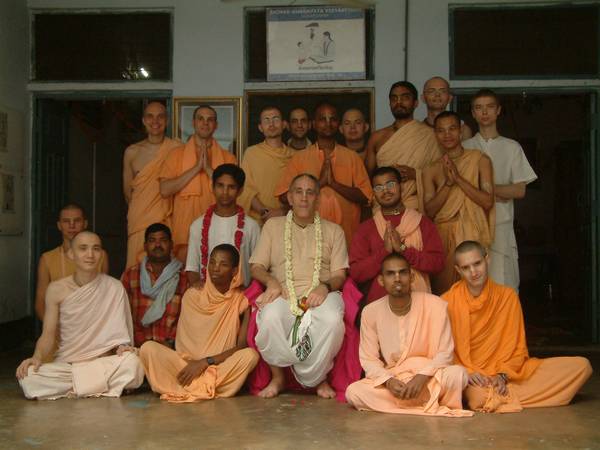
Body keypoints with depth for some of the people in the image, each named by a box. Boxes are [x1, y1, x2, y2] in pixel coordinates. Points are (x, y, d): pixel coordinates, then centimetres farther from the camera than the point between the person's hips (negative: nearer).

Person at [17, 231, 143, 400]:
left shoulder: (114, 287, -1)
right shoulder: (57, 290, 0)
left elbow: (120, 330, 1)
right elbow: (48, 335, 0)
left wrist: (122, 346, -21)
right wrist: (37, 357, -20)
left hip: (103, 363, -1)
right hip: (65, 365, 1)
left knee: (131, 363, -33)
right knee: (28, 376, -28)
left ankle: (67, 389, -10)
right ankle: (102, 387, -11)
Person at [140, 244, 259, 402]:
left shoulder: (242, 301, -3)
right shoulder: (192, 295, 3)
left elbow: (242, 347, -10)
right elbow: (181, 342, 7)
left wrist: (206, 362, -18)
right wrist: (190, 366, -9)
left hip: (222, 367, -1)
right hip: (187, 364, 1)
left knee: (251, 354, -32)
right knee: (148, 348, -22)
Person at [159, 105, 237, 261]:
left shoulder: (227, 157, 9)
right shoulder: (177, 154, 8)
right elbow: (165, 190, -5)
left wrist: (209, 169, -10)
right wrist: (196, 168, -9)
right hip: (184, 231, 0)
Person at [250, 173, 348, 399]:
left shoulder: (333, 230, 19)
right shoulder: (273, 225, 20)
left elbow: (340, 275, 10)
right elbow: (256, 266, 14)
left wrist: (326, 286, -13)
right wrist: (271, 281, -9)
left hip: (321, 294, 0)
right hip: (284, 293, 0)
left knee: (333, 320, -35)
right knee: (270, 318, -35)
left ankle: (318, 377, -9)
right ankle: (277, 376, -9)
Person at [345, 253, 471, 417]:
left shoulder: (434, 305, -12)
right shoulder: (371, 311, -7)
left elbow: (444, 353, -10)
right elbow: (368, 359, -4)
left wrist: (422, 377, -26)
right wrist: (389, 381, -23)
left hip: (428, 377, -2)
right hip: (390, 380, 2)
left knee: (458, 374, -32)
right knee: (353, 392, -26)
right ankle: (431, 405, -18)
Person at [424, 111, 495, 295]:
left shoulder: (479, 160, 3)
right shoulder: (431, 170, 8)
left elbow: (488, 201, -6)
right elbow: (429, 211, 0)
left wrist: (458, 178, -12)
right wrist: (448, 182, -11)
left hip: (472, 235, -1)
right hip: (442, 236, 1)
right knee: (442, 290, 2)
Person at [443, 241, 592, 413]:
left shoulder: (507, 295, 1)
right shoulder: (448, 302, -5)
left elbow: (517, 347, 3)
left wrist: (503, 375, -13)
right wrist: (466, 373, -19)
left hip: (508, 371, 2)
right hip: (470, 379, -1)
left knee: (581, 365, -8)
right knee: (479, 396, -38)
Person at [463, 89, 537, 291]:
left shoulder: (512, 148, 9)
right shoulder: (464, 148, 10)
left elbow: (519, 191, 3)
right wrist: (499, 193, -5)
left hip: (501, 226, 0)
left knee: (503, 286, -5)